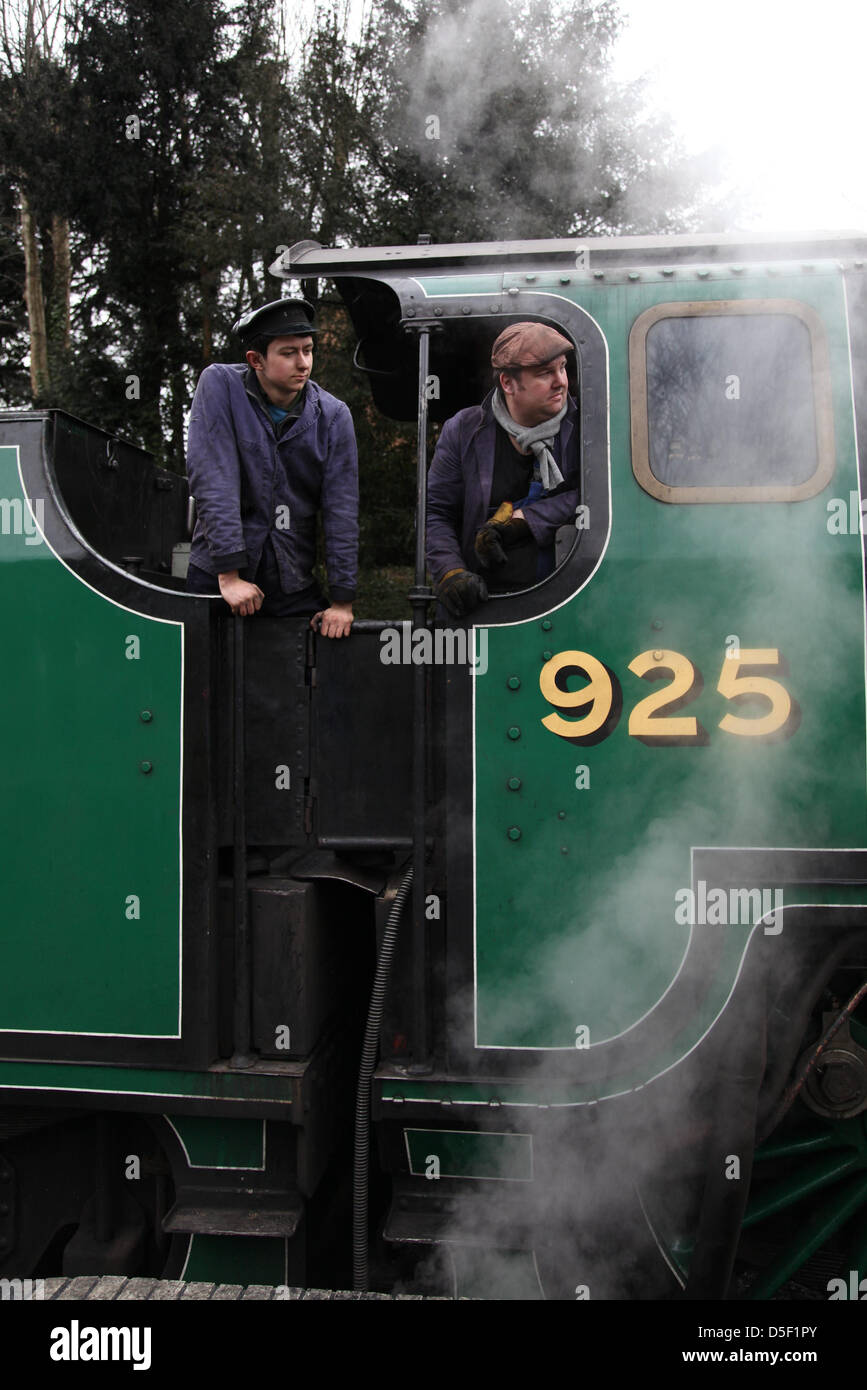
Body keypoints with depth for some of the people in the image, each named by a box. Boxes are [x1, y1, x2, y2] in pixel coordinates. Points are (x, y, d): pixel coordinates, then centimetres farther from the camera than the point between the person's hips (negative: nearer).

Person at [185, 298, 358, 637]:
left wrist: (343, 600, -6)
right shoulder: (220, 385, -5)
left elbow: (342, 512, -2)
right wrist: (229, 574, -20)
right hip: (216, 577, -1)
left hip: (294, 584, 2)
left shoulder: (333, 416, -1)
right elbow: (212, 482, -14)